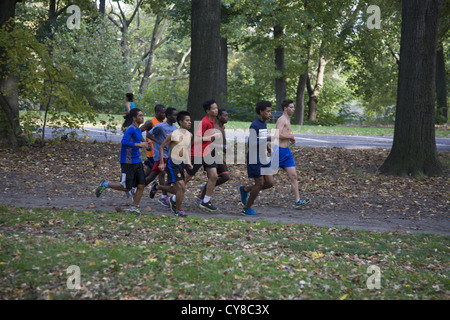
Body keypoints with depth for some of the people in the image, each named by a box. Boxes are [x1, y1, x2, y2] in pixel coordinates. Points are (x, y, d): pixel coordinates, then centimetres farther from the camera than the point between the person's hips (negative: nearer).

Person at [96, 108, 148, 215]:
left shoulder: (138, 130, 14)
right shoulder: (131, 129, -14)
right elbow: (123, 142, -25)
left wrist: (144, 143, 14)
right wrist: (139, 144, -25)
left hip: (137, 162, 8)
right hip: (128, 162, -8)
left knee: (141, 185, -1)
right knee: (126, 187, -4)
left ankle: (134, 207, 8)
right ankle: (105, 184, 15)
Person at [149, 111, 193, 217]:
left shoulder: (189, 135, 7)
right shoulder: (173, 135, -13)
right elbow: (161, 147, -5)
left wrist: (189, 163, 13)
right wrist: (161, 163, -8)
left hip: (182, 164, 7)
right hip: (173, 164, -7)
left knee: (177, 190, 12)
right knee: (181, 187, -15)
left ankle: (157, 187, 35)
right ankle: (178, 210, 0)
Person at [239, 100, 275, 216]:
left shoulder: (263, 124, 13)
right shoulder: (254, 126, -16)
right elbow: (251, 144, -20)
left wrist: (267, 147, 7)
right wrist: (267, 139, -22)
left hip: (263, 159, 9)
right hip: (255, 159, -9)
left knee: (270, 183, 4)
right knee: (260, 183, -6)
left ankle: (245, 190, 21)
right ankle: (247, 208, 7)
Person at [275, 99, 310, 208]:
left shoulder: (287, 120, 18)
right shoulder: (281, 119, -12)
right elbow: (278, 135, -25)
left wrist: (290, 138, 15)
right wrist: (290, 136, -12)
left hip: (287, 151, 9)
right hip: (279, 150, -9)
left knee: (293, 176, 0)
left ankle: (297, 201, -3)